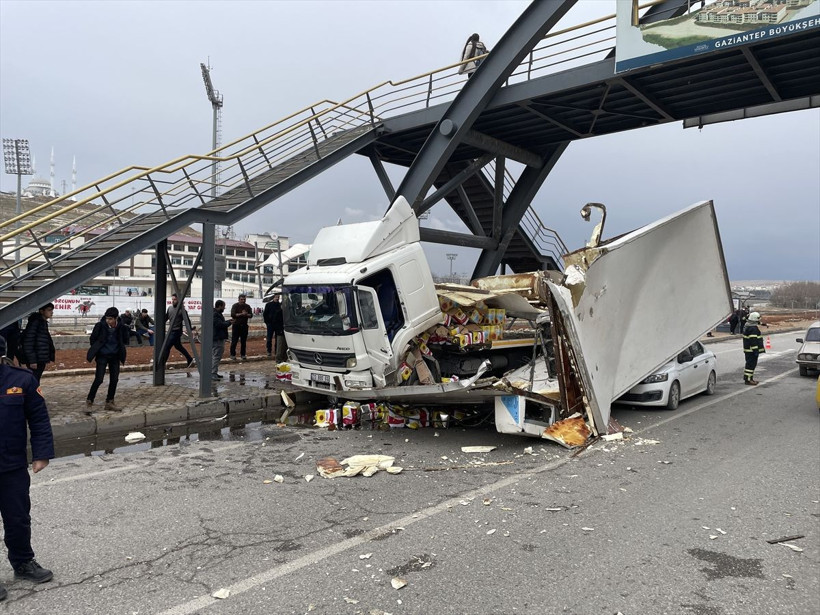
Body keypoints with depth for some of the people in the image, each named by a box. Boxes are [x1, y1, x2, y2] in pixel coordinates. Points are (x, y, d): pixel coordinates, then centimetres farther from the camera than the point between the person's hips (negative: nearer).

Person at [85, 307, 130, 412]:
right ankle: (89, 402, 3)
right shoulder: (100, 325, -14)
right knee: (99, 379, -9)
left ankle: (109, 402, 20)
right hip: (102, 356, -3)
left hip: (115, 356, 3)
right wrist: (94, 351, 4)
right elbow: (93, 338, 0)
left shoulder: (121, 327, -9)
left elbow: (125, 340, 8)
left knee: (114, 379, 7)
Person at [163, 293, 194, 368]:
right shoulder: (170, 308, 5)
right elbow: (166, 318, 17)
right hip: (170, 330, 8)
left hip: (176, 331, -8)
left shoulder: (181, 309, -14)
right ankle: (190, 359, 31)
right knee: (178, 346, 19)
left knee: (167, 347, -8)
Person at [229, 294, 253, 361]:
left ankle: (243, 355, 13)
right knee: (234, 341, -2)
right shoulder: (235, 306, -2)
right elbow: (232, 314, -15)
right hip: (236, 325, -3)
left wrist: (246, 314, -18)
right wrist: (241, 314, -19)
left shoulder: (247, 306, 9)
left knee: (244, 341, 6)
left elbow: (251, 315, 1)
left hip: (244, 326, 3)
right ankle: (232, 355, 4)